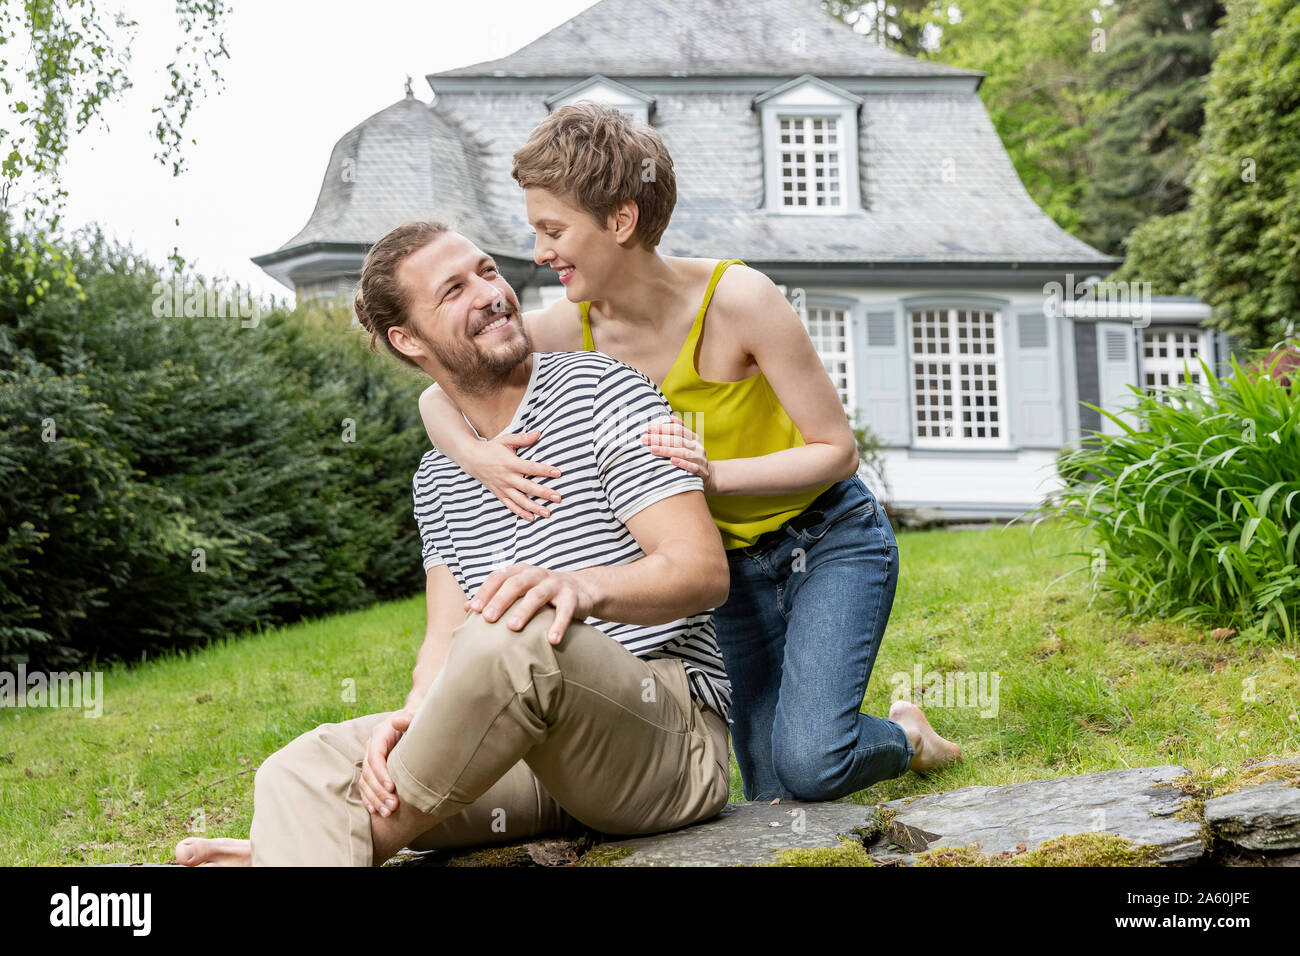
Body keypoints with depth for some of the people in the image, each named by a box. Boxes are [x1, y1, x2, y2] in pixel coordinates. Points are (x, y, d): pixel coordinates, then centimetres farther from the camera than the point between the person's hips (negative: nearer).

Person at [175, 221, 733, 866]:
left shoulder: (602, 390, -1)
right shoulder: (437, 476, 19)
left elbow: (705, 569, -11)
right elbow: (447, 637, 9)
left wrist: (582, 588, -32)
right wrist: (413, 717, -16)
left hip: (672, 736, -5)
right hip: (536, 757, 6)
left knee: (515, 636, -36)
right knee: (301, 771, -14)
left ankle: (317, 844, -21)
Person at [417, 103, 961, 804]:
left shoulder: (738, 300, -26)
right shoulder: (575, 328, -14)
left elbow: (837, 450, -20)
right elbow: (439, 395, -3)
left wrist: (712, 474, -35)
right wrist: (476, 456, -26)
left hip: (827, 541, -4)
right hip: (729, 561, 5)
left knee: (809, 764, -22)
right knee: (771, 792, 1)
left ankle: (906, 737, 11)